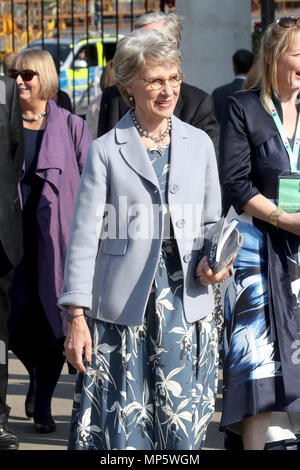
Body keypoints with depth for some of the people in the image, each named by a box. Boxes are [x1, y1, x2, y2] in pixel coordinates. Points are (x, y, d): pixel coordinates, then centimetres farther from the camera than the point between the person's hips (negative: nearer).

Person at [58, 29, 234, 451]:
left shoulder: (199, 144, 11)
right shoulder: (107, 150, 2)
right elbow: (84, 236, -1)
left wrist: (214, 262, -4)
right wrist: (76, 317, -7)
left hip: (186, 303, 3)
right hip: (121, 307, -2)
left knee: (183, 430, 1)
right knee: (120, 428, -1)